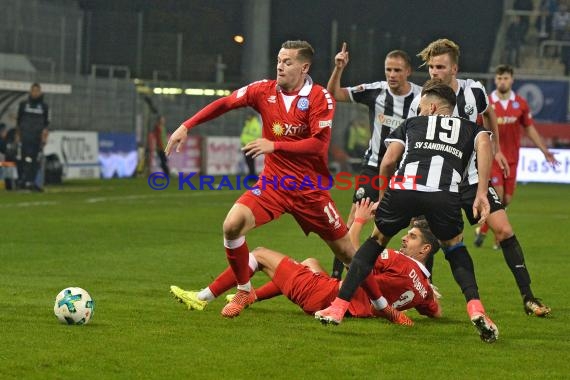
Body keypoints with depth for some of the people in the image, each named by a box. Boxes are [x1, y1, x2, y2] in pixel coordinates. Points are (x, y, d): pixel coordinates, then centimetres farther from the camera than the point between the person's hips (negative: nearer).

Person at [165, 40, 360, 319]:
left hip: (310, 188, -3)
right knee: (232, 225, -18)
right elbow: (224, 104, 3)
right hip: (272, 181, 3)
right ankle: (244, 292, 2)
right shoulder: (265, 90, -1)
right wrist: (186, 127, -4)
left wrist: (274, 145, -24)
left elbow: (319, 143, -19)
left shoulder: (320, 98, -12)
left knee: (345, 251, 2)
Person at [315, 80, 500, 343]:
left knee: (377, 240, 26)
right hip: (445, 195, 0)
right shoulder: (469, 128, 32)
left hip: (404, 188, 0)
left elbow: (389, 160, 17)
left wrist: (382, 197, 29)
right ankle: (475, 308, 6)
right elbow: (484, 143, 7)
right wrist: (481, 193, 4)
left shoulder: (412, 124, 33)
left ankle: (338, 308, 21)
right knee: (455, 247, 28)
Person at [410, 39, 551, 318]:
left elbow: (488, 114, 18)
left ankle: (528, 297, 0)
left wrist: (496, 149, 21)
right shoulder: (420, 104, -13)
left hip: (473, 177, 2)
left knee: (504, 231, -6)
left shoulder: (474, 91, -6)